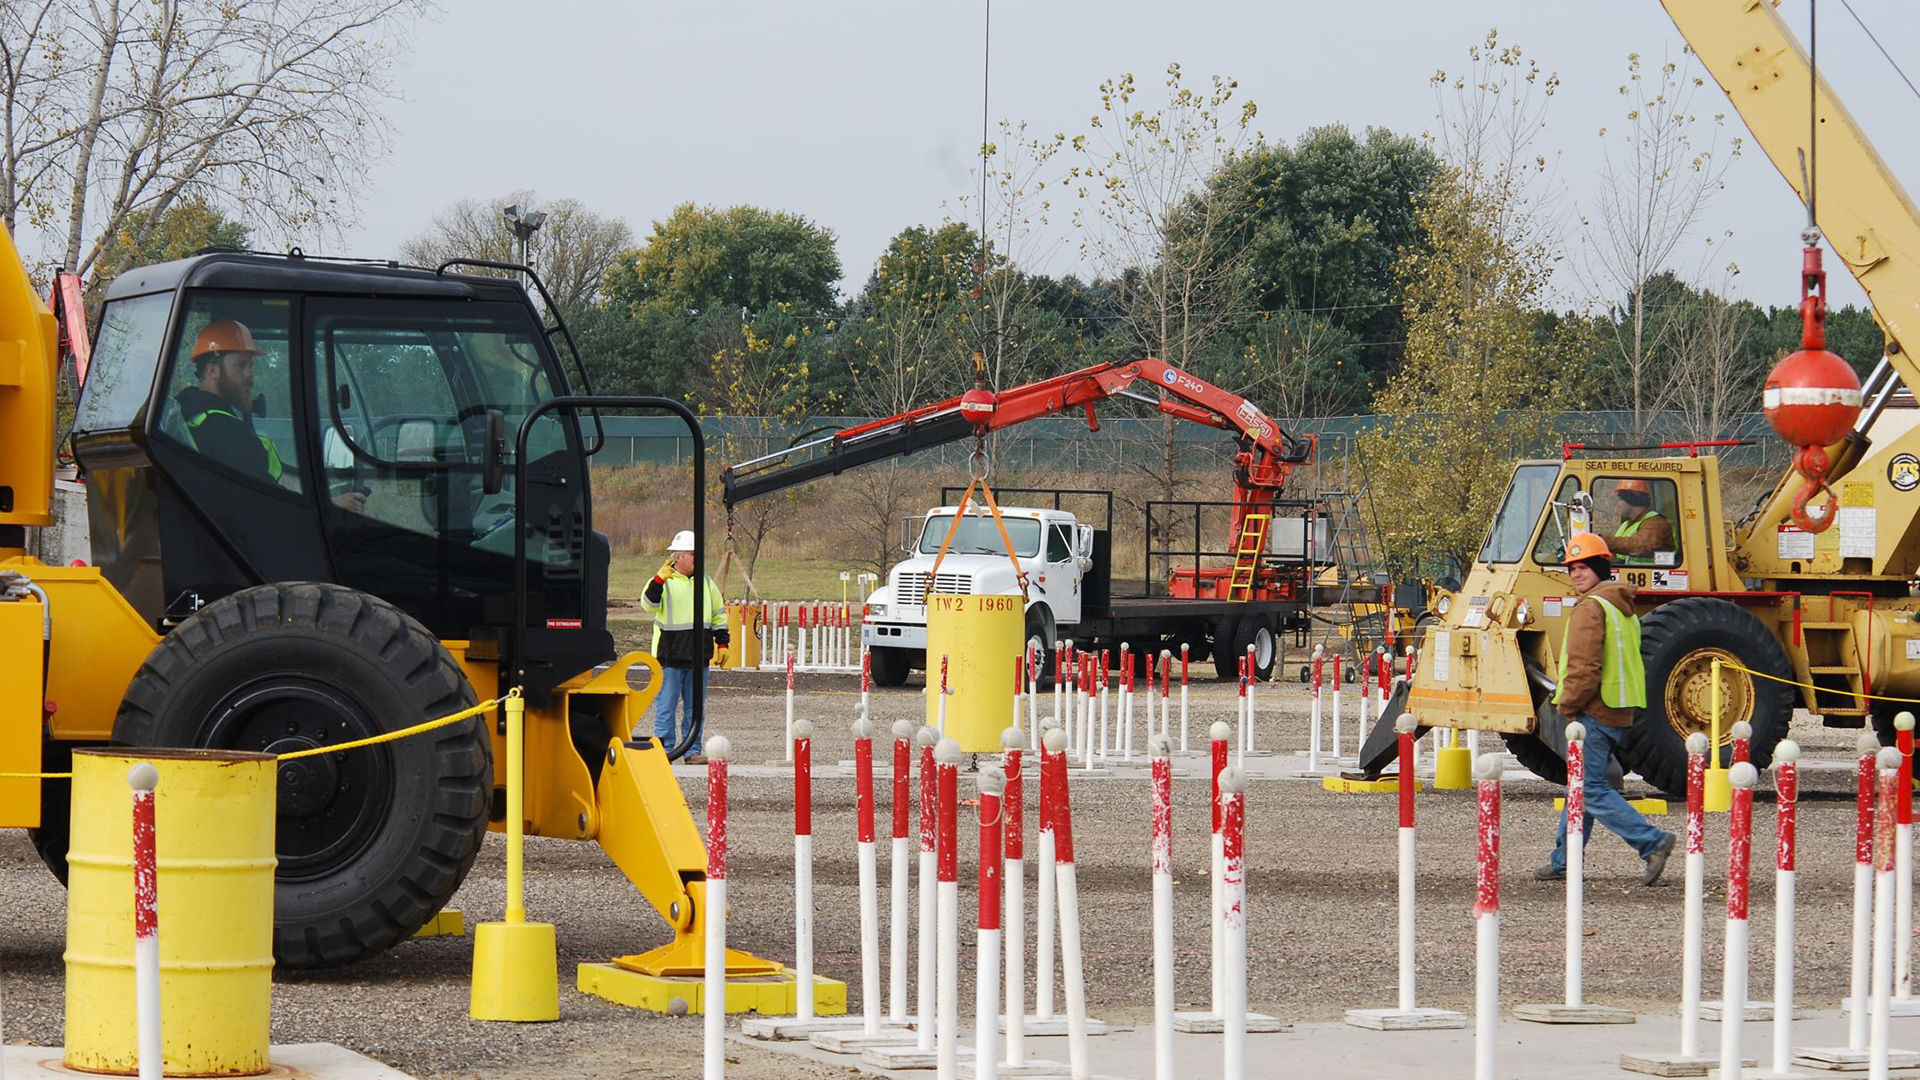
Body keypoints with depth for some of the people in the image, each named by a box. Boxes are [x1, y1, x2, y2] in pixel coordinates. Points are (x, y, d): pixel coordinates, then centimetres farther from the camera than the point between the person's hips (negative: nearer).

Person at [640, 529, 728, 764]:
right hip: (670, 656, -5)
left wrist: (723, 642, 15)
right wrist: (659, 580, -32)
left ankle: (693, 751, 14)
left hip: (699, 656, 5)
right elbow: (649, 604, -19)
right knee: (666, 705, -3)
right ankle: (663, 750, 2)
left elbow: (718, 614, 21)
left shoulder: (705, 582, 14)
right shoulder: (665, 581, -3)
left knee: (695, 707, 8)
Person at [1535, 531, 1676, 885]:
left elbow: (1584, 665, -20)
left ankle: (1653, 842, -17)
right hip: (1621, 711, 10)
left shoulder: (1591, 607, -12)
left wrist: (1568, 706, -7)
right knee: (1582, 786, 15)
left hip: (1594, 712, -10)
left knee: (1590, 789, -9)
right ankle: (1564, 861, 20)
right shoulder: (1624, 608, 18)